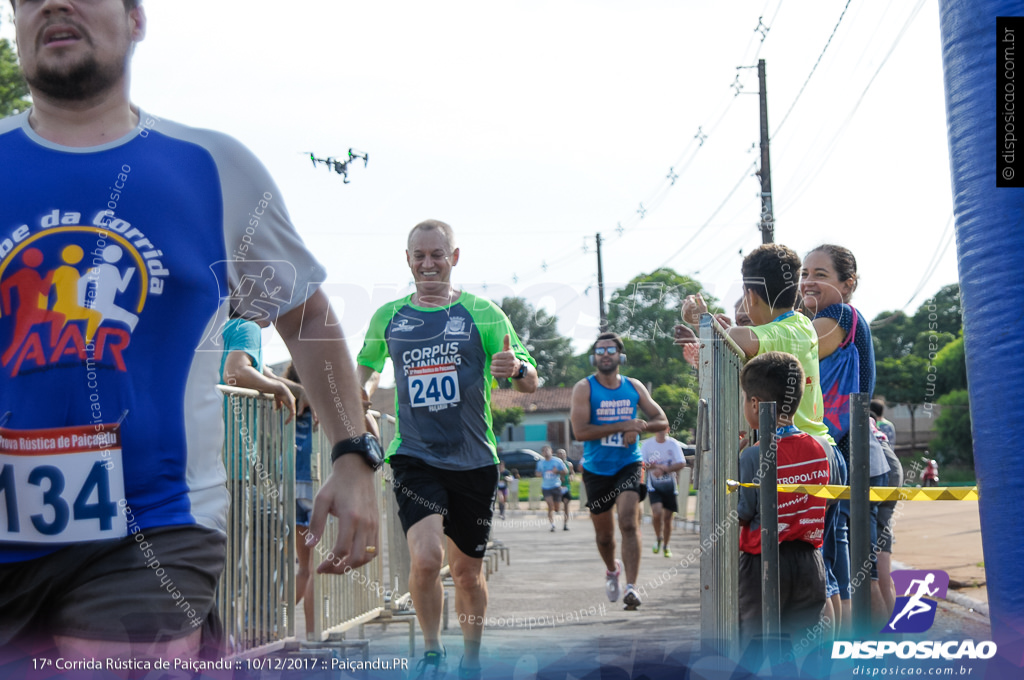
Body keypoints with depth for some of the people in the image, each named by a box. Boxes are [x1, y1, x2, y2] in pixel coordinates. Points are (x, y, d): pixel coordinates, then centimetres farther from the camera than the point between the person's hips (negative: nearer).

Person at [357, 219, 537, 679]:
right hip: (415, 456, 0)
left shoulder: (482, 313, -1)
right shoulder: (388, 317, 5)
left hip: (473, 462, 0)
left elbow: (531, 381, -3)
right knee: (426, 558, -21)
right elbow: (367, 366, 23)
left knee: (467, 571, 11)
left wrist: (516, 368, -26)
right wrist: (361, 390, 0)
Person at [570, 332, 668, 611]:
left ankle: (631, 586, -23)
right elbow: (580, 431, -17)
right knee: (604, 533, 11)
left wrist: (639, 427, -12)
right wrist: (622, 426, -21)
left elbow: (662, 421, 10)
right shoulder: (584, 388, -5)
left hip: (629, 465, 0)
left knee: (628, 522, -19)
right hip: (596, 469, 0)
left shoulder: (634, 387, 6)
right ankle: (612, 570, 42)